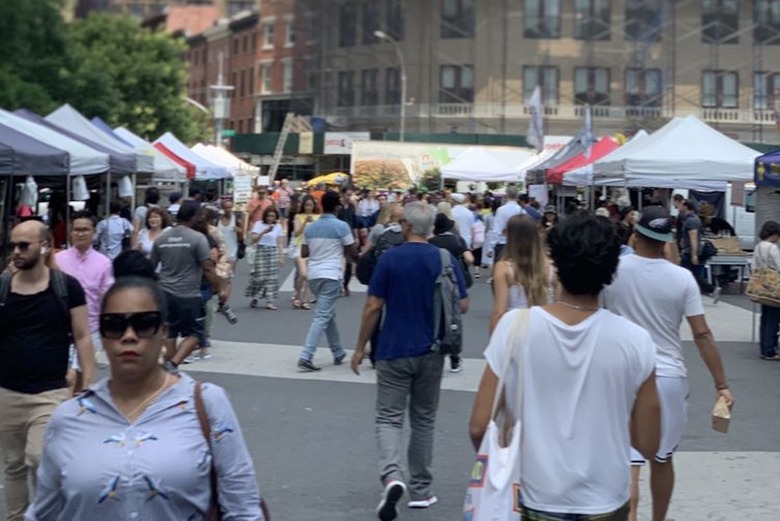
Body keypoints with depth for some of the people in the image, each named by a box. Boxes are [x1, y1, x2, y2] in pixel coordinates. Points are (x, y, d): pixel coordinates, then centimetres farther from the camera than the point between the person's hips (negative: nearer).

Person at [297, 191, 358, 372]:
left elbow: (304, 253, 12)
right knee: (322, 317, -8)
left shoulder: (310, 227, 9)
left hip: (313, 275, 6)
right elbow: (353, 253, -3)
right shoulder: (341, 226, -7)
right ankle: (306, 357, -18)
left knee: (328, 315, 20)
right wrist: (359, 262, 18)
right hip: (331, 275, -6)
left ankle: (338, 353, 28)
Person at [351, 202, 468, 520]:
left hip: (394, 351, -2)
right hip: (431, 351, 3)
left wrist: (360, 347, 1)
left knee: (389, 418, 3)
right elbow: (462, 305, 1)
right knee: (423, 420, 15)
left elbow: (373, 307, -9)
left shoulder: (390, 258, -9)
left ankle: (392, 476, -22)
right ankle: (420, 491, 20)